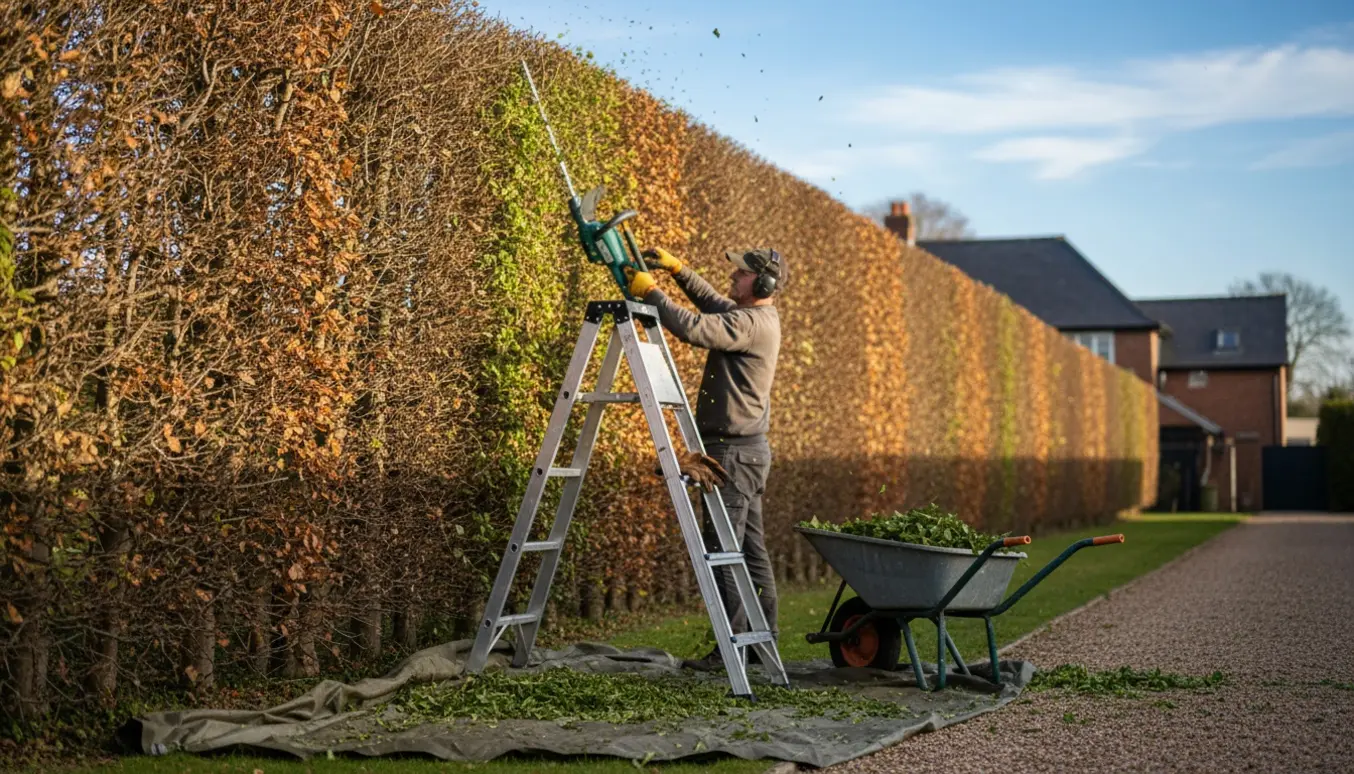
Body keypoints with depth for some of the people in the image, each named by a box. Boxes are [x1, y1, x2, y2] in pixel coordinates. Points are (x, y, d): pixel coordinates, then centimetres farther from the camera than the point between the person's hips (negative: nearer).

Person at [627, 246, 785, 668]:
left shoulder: (751, 323, -18)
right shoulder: (753, 316, 14)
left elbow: (692, 328, -29)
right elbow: (711, 301, 29)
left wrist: (649, 291, -18)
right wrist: (676, 269, 17)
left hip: (735, 450, -11)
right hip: (747, 448, 11)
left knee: (723, 548, -9)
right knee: (751, 547, 13)